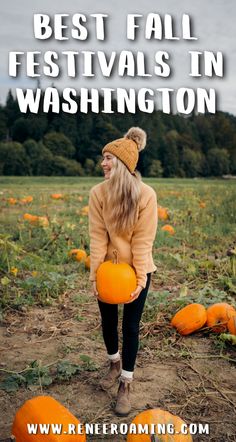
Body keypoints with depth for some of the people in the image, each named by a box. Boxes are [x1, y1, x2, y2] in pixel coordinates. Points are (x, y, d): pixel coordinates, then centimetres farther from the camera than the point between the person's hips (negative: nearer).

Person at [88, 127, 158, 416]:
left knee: (131, 326, 4)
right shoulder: (98, 192, -13)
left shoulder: (146, 194, -19)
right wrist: (94, 274, -15)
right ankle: (114, 364, 45)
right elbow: (97, 235, -12)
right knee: (108, 321, 16)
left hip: (137, 270, -2)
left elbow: (143, 239, -17)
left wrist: (140, 279, -18)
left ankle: (125, 385, 23)